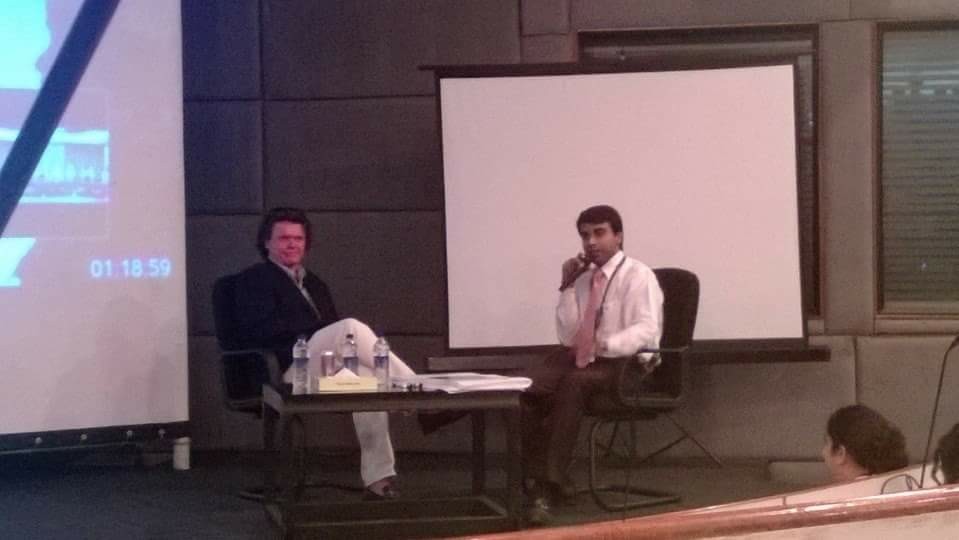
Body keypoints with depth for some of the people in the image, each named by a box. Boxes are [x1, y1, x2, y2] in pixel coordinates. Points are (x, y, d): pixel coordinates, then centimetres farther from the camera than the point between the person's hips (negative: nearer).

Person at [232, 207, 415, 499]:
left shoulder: (315, 285, 32)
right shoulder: (254, 279, 11)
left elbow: (335, 336, 23)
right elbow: (264, 329, -7)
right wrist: (322, 327, -10)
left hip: (326, 370, 6)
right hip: (287, 368, -6)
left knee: (366, 376, -29)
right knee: (351, 327, -30)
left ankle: (378, 480, -32)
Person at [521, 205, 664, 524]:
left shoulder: (637, 276, -3)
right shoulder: (582, 277, 13)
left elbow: (647, 330, -15)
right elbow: (567, 334, 7)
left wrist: (604, 344, -28)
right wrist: (567, 287, -2)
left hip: (622, 362, -5)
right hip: (579, 357, 5)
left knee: (573, 384, -36)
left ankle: (551, 486, -37)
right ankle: (535, 482, -24)